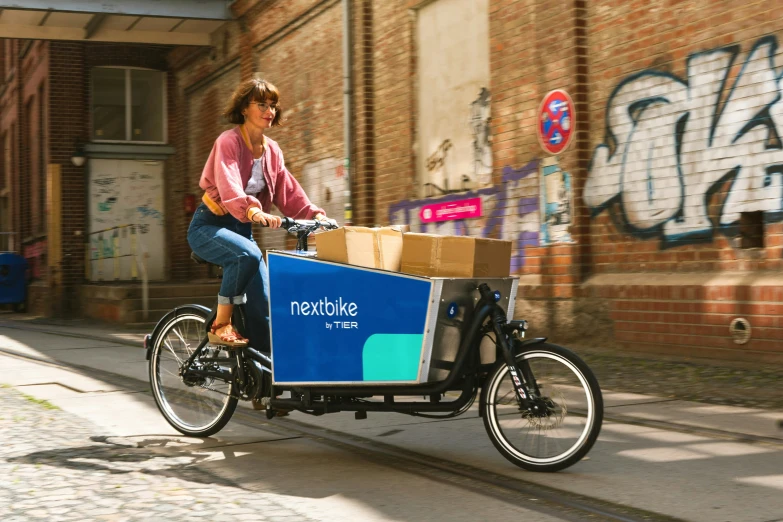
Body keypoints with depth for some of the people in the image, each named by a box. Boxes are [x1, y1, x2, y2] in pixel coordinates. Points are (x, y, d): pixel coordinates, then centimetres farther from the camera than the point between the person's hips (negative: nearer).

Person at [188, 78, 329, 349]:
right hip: (209, 226, -7)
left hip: (241, 228, 7)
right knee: (248, 254, -37)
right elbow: (229, 186, -33)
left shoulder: (272, 150, 6)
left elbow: (289, 192, 3)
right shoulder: (228, 142, -16)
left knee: (262, 305, -3)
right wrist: (254, 212, -52)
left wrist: (315, 215, -14)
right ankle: (221, 325, -22)